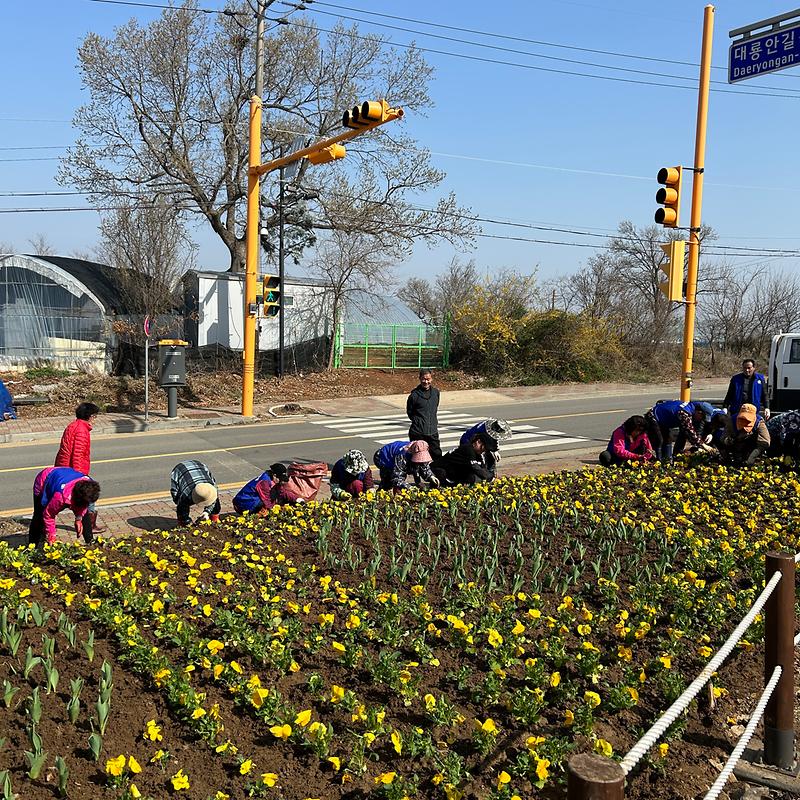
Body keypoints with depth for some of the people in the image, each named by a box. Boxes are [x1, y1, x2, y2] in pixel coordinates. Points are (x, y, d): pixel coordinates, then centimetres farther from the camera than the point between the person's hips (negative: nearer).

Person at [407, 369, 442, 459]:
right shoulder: (414, 395, -8)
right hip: (418, 432, -4)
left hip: (433, 431, 4)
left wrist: (434, 420, 14)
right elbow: (409, 412, 5)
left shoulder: (436, 392, 5)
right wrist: (417, 420, 1)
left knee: (437, 455, 5)